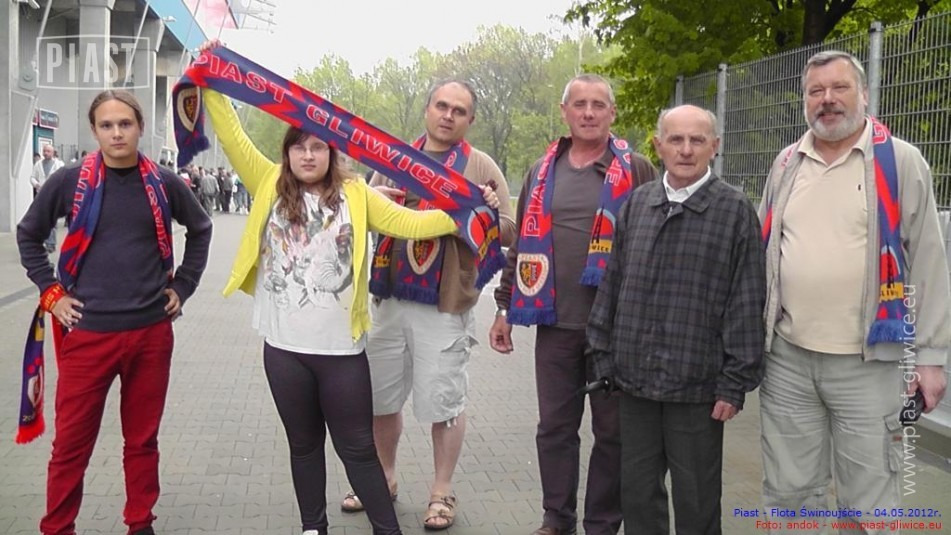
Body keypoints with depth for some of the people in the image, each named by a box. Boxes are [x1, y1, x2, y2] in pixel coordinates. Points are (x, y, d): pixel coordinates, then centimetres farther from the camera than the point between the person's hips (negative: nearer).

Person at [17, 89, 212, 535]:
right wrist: (51, 292, 2)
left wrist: (183, 286, 10)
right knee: (71, 442, 5)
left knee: (142, 439, 12)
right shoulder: (69, 181, -3)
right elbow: (28, 234, 9)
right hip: (88, 333, -1)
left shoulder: (163, 183, 1)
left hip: (151, 332, 2)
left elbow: (200, 229, 17)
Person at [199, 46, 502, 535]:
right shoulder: (270, 187, 3)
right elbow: (233, 138, 0)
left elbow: (408, 223, -4)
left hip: (341, 347, -1)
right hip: (284, 346, 2)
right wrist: (210, 86, -5)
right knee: (304, 445, 16)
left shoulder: (354, 194, 1)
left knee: (357, 448, 6)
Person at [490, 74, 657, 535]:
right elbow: (521, 245, 15)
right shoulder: (542, 172, 10)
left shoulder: (636, 171, 0)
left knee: (612, 431, 7)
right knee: (554, 426, 10)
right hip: (555, 323, 3)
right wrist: (505, 309, 12)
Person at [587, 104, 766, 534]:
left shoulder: (735, 211, -6)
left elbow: (746, 304, -7)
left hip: (697, 385, -4)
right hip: (634, 378, 4)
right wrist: (604, 356, 10)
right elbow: (612, 286, 12)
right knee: (637, 491, 15)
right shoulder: (636, 204, 8)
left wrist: (735, 383, -9)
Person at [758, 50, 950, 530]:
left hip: (869, 362, -4)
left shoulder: (901, 162, -3)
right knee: (787, 492, 12)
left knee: (868, 502, 5)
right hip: (786, 357, 4)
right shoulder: (786, 164, 10)